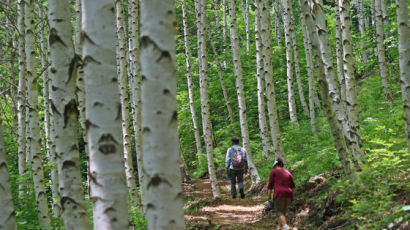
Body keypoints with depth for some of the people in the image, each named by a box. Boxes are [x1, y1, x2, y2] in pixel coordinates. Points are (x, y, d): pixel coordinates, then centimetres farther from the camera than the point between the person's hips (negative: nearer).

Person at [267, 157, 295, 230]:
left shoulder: (273, 172, 5)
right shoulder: (287, 173, 19)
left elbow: (270, 185, -1)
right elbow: (292, 185, 20)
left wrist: (269, 196, 0)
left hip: (279, 194, -5)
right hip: (288, 194, 5)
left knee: (280, 213, -8)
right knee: (283, 212, 18)